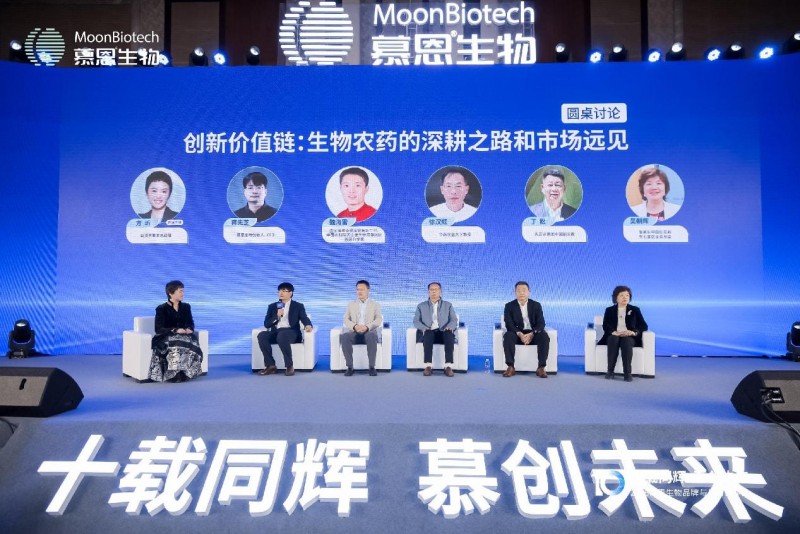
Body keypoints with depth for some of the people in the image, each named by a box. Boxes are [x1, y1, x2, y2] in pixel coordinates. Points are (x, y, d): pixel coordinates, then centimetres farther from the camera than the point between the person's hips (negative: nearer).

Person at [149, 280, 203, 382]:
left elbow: (190, 323, 14)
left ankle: (186, 373, -25)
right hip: (166, 337, -4)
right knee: (176, 347, -38)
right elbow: (158, 329, -10)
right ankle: (174, 375, -29)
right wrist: (175, 330, -24)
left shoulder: (186, 307, 13)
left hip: (183, 336, 4)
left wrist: (189, 329, -12)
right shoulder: (161, 309, -2)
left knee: (193, 344, -31)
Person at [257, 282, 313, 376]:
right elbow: (266, 324, 12)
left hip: (291, 332, -3)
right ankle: (271, 366, -23)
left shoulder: (298, 306, 14)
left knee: (282, 336, -39)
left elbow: (305, 319, -1)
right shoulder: (272, 306, 21)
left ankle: (290, 366, -28)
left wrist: (308, 325, -26)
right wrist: (277, 316, -5)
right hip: (276, 332, 4)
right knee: (261, 335, -29)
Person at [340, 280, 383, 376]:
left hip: (369, 332, -1)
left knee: (372, 336, -39)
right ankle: (350, 367, -28)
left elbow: (379, 320, 1)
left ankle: (372, 367, -32)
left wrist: (367, 327, -19)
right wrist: (355, 326, -15)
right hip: (354, 332, 2)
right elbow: (346, 320, 8)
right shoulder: (351, 305, 20)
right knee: (344, 336, -33)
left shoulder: (375, 305, 16)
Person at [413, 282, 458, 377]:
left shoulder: (448, 305, 21)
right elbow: (416, 321, 9)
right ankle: (428, 367, -40)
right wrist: (424, 328, -13)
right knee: (428, 333, -37)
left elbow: (454, 320, 10)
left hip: (443, 333, 0)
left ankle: (448, 367, -39)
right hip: (428, 333, 0)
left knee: (449, 334, -35)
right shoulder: (421, 306, 20)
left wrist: (449, 327, -14)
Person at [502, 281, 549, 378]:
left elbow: (541, 323, -5)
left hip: (533, 334, 1)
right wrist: (519, 334, -28)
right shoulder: (509, 306, 2)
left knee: (544, 336, -30)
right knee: (508, 336, -34)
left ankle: (541, 368, -27)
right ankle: (511, 368, -33)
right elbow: (509, 325, -9)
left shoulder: (536, 305, 5)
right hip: (517, 334, -1)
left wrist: (532, 334, -25)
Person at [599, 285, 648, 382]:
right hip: (613, 336, 0)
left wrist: (633, 332, -18)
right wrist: (615, 332, -23)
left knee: (626, 341, -36)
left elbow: (644, 326, 4)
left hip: (629, 337, 0)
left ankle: (627, 372, -41)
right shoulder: (609, 310, 15)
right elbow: (605, 326, -1)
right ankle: (610, 371, -36)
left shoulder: (635, 310, 16)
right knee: (614, 339, -36)